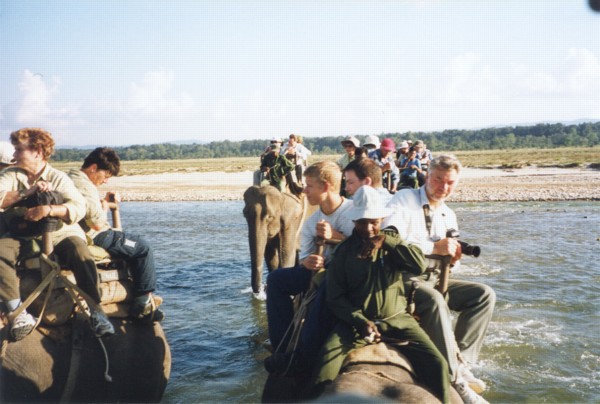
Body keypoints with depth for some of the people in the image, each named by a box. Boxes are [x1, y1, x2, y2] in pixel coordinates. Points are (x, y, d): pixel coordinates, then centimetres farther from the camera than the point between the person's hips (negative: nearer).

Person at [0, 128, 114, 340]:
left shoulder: (58, 178, 1)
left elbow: (79, 207, -15)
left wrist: (47, 210, -29)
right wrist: (27, 192, -20)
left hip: (60, 234, -2)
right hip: (23, 236, 2)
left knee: (80, 253, -33)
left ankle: (96, 311, -23)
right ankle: (19, 313, -26)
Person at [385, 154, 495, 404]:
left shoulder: (449, 215, 16)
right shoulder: (404, 200, -6)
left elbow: (449, 259, 18)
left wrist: (454, 256, -7)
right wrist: (434, 247, -22)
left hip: (435, 278, 8)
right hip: (403, 276, -7)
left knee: (484, 294, -9)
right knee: (435, 301, -36)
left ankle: (459, 362, -13)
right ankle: (455, 379, -26)